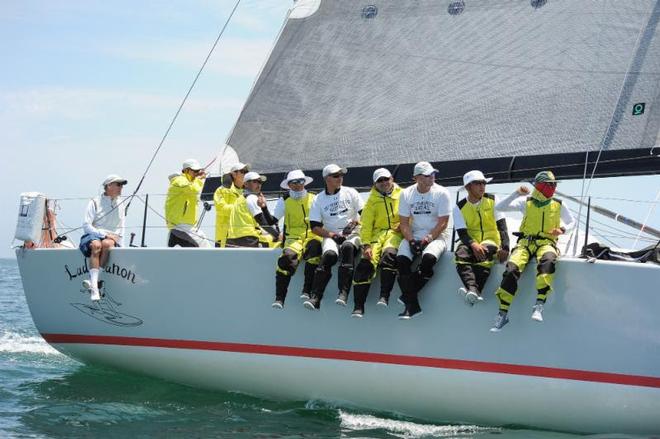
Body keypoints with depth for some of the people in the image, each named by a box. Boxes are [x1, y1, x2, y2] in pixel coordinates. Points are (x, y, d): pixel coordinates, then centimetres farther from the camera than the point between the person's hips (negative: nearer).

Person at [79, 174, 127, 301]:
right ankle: (95, 288, -48)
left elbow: (121, 229, 19)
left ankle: (93, 281, -39)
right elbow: (86, 226, -4)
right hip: (93, 235, -3)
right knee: (96, 245, -38)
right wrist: (104, 234, -14)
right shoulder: (95, 203, 4)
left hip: (111, 238, 3)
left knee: (107, 244, -35)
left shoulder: (120, 205, 19)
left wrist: (118, 243, 3)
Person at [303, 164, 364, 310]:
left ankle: (343, 293, -42)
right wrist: (329, 234, -9)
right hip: (331, 236, 0)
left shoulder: (350, 193, 11)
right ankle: (315, 297, -38)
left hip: (352, 233, 0)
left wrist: (355, 222, -10)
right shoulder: (319, 199, 11)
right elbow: (315, 227, 7)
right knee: (329, 254, -33)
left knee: (347, 247, -36)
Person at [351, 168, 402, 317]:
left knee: (389, 254, -34)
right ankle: (358, 306, -19)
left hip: (395, 234, -2)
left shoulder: (401, 196, 10)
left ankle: (384, 296, -34)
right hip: (376, 234, 2)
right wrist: (366, 245, -5)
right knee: (366, 264, -19)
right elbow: (365, 224, 8)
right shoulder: (372, 200, 13)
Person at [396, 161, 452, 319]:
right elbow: (404, 223, 4)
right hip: (413, 235, 3)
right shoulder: (406, 194, 4)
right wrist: (411, 241, -12)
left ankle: (409, 294, -16)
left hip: (436, 235, -3)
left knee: (429, 258, -34)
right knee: (401, 260, -25)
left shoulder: (441, 193, -5)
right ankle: (412, 305, -22)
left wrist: (429, 238, -18)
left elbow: (443, 223, -7)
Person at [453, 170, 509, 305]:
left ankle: (472, 292, -52)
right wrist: (474, 245, -27)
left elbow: (502, 226, -4)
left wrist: (504, 247, -20)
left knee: (484, 255, -37)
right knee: (461, 255, -34)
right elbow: (462, 233, -5)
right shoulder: (459, 207, 4)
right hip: (470, 242, 1)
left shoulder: (492, 200, 4)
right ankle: (473, 290, -54)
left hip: (491, 240, -1)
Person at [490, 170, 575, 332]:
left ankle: (539, 305, -44)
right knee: (512, 269, -27)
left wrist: (562, 230, 2)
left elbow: (571, 222, 25)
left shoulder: (558, 205, 15)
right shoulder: (526, 202, 12)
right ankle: (502, 314, -21)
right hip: (525, 241, 1)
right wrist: (517, 194, -5)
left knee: (547, 261, -39)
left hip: (546, 242, 0)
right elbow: (500, 208, 6)